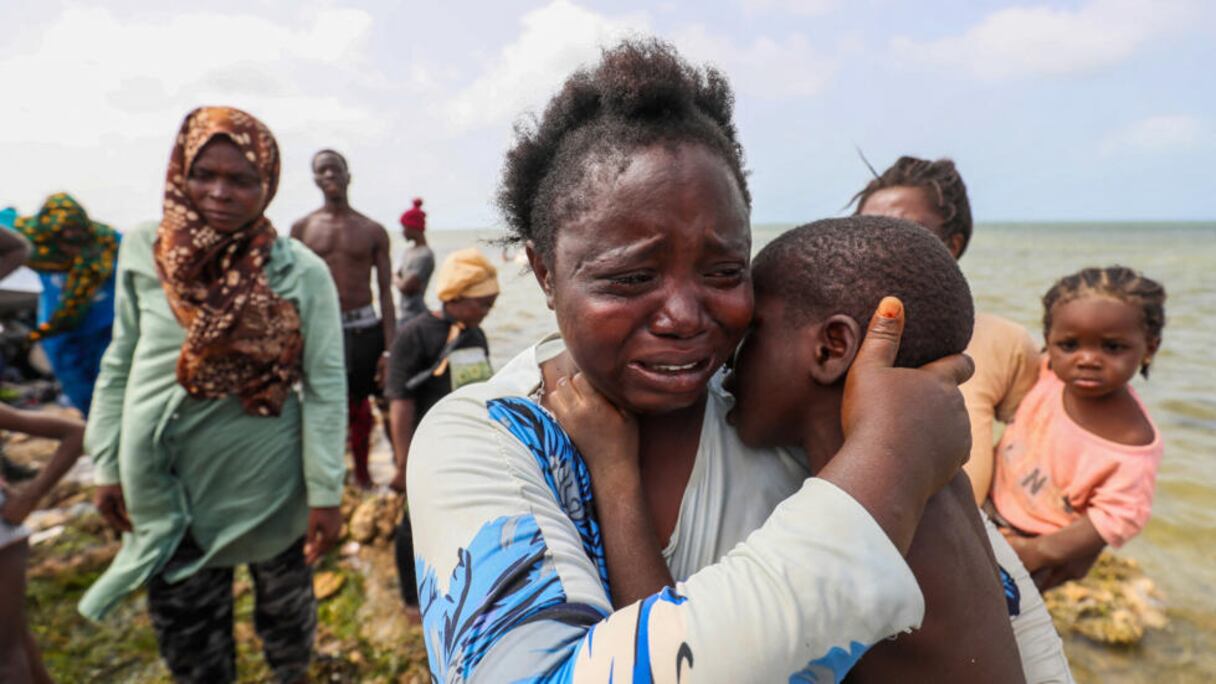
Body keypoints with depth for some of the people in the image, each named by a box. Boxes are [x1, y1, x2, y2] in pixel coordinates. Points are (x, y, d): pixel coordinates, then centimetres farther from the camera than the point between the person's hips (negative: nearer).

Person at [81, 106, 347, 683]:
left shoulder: (301, 272, -13)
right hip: (165, 481, 2)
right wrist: (107, 466, 5)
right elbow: (119, 367, 5)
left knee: (284, 602, 20)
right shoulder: (143, 256, -4)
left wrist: (325, 491, -13)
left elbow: (326, 385, -13)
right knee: (184, 627, 18)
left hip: (268, 479, -2)